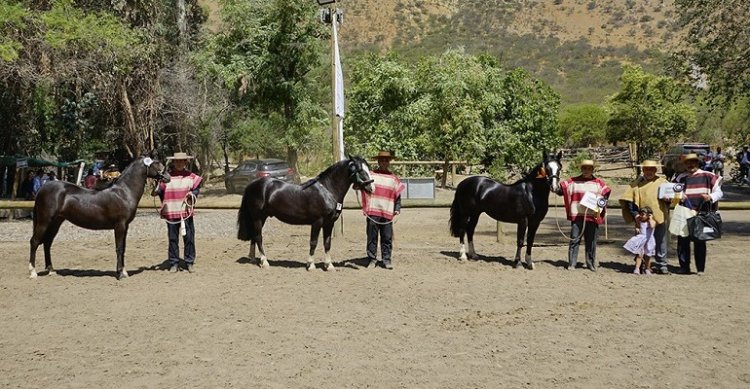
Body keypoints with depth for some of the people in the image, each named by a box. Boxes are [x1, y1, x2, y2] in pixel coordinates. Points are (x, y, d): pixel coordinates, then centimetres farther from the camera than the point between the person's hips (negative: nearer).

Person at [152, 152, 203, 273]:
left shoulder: (191, 176, 6)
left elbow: (196, 189, 6)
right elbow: (159, 189, -2)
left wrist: (192, 194, -14)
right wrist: (155, 190, -24)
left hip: (186, 212, 0)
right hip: (171, 212, 0)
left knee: (189, 238, 2)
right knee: (173, 238, 6)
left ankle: (189, 262, 12)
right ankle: (174, 263, 14)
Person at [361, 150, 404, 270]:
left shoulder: (393, 178, 11)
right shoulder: (371, 175, 6)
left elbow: (397, 195, 13)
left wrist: (397, 209, 3)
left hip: (387, 213, 1)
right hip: (372, 212, -1)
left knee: (387, 238, 3)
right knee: (372, 237, 2)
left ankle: (387, 260, 10)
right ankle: (372, 259, 9)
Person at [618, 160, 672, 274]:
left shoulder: (662, 182, 10)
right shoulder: (636, 184, 8)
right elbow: (629, 200, 2)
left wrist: (667, 198, -11)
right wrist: (635, 215, -9)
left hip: (659, 218, 0)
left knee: (660, 243, 3)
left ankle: (662, 265, 11)